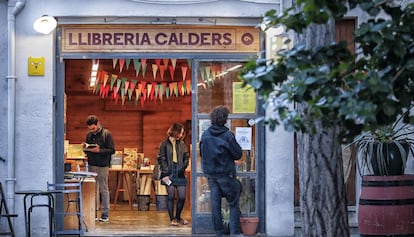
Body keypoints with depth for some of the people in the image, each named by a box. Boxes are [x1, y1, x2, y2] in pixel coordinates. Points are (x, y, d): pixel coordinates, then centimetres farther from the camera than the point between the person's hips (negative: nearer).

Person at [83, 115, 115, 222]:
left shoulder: (106, 134, -4)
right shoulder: (89, 135, 12)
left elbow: (112, 150, -8)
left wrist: (99, 150, -20)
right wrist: (85, 148, -2)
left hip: (103, 166, -5)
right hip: (91, 165, 5)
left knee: (103, 190, -1)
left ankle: (105, 214, 3)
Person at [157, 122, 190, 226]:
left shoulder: (182, 144, 9)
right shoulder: (165, 144, -2)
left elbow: (186, 157, 14)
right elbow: (161, 159, -4)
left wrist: (183, 167, -2)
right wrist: (165, 172, -11)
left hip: (180, 174, 3)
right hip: (169, 173, -3)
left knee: (182, 197, 1)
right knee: (171, 196, -2)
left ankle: (178, 217, 21)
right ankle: (172, 219, 8)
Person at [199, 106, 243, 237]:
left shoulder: (205, 135, 0)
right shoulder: (227, 135, -14)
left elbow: (202, 153, 12)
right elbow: (238, 154, -8)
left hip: (210, 173, 5)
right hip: (226, 174, -5)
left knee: (215, 204, 8)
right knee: (233, 203, 4)